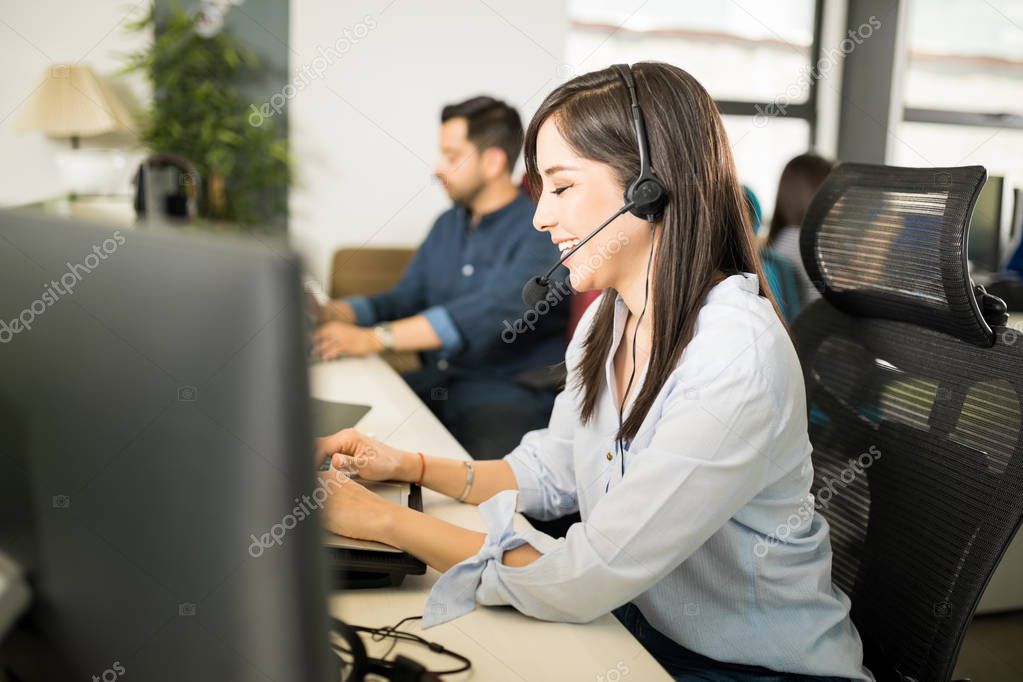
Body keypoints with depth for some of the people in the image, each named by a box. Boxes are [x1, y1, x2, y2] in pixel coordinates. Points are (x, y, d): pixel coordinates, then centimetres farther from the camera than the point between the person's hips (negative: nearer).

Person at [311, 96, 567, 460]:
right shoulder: (448, 225, 17)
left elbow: (492, 313, -24)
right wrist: (330, 313, 0)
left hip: (511, 393, -7)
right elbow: (402, 300, 18)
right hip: (435, 384, 7)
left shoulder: (541, 228, -10)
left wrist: (375, 338, -29)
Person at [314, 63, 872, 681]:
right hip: (643, 621, 7)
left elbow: (584, 583, -29)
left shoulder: (736, 358, -30)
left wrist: (386, 520, -22)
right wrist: (408, 466, 0)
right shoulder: (609, 320, -2)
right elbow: (553, 473, 10)